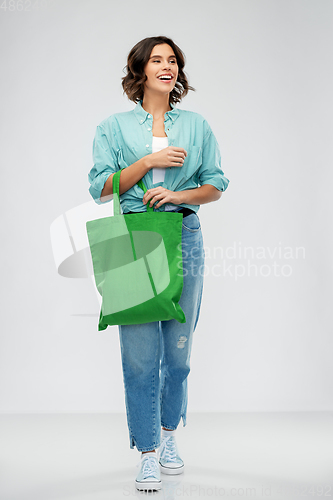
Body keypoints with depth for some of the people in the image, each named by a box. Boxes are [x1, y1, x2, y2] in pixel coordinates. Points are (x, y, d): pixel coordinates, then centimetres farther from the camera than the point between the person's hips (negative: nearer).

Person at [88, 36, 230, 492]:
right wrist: (150, 160, -9)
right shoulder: (114, 127, 8)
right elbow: (100, 188, 0)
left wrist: (179, 194, -9)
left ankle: (169, 435, 27)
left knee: (178, 347, 7)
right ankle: (147, 453, 5)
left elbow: (216, 186, 10)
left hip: (184, 237, 2)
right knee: (140, 351, -5)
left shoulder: (196, 125, 12)